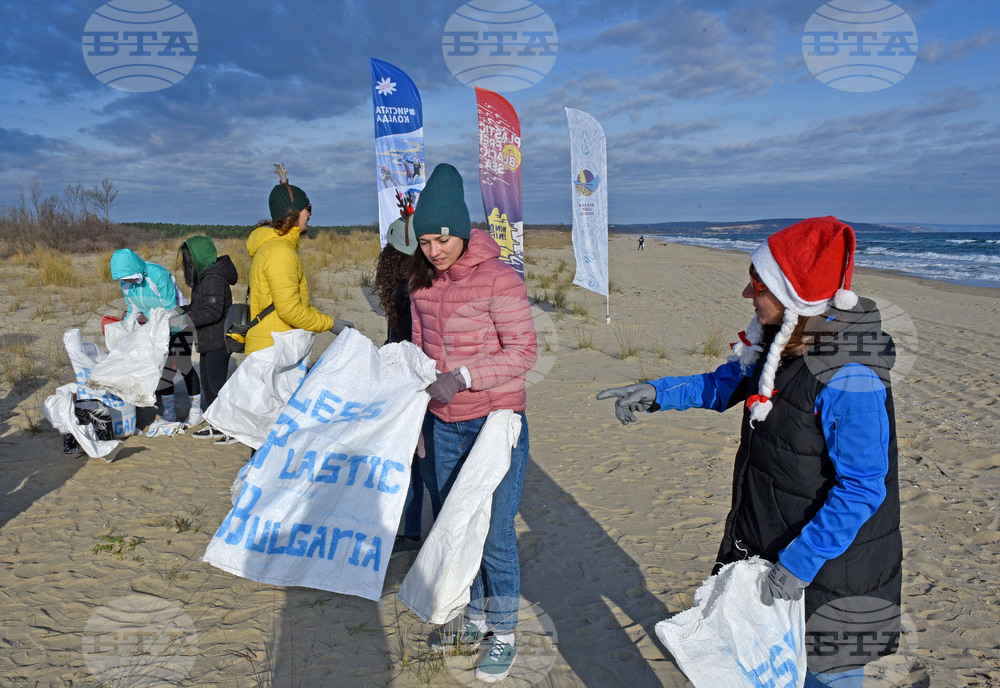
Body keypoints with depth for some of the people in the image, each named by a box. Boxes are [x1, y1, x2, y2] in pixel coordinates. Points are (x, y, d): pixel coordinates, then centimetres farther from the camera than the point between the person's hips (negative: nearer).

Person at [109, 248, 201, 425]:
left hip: (179, 325, -7)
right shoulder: (126, 283, -7)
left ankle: (196, 410, 3)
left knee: (183, 365, -9)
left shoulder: (158, 274, -29)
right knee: (161, 367, 4)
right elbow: (133, 310, 7)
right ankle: (169, 412, 14)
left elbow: (170, 308, -28)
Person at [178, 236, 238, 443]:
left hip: (218, 342, -11)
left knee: (217, 384, -8)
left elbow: (213, 312, -24)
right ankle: (215, 425, 27)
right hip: (208, 342, 11)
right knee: (207, 383, 16)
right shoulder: (205, 278, 14)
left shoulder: (213, 279, -18)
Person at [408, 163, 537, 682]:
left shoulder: (498, 279, -14)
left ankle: (504, 636, 24)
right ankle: (474, 620, 37)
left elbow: (523, 351, -14)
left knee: (494, 533, 3)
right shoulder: (423, 284, 5)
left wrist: (462, 378, -24)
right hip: (443, 425, 6)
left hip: (495, 422, -6)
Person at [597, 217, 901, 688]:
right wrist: (654, 393, 1)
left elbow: (862, 489, -26)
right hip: (766, 543, 8)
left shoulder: (848, 379, -29)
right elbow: (723, 385, 13)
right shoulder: (781, 341, -3)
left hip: (829, 556, -8)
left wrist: (799, 562, -24)